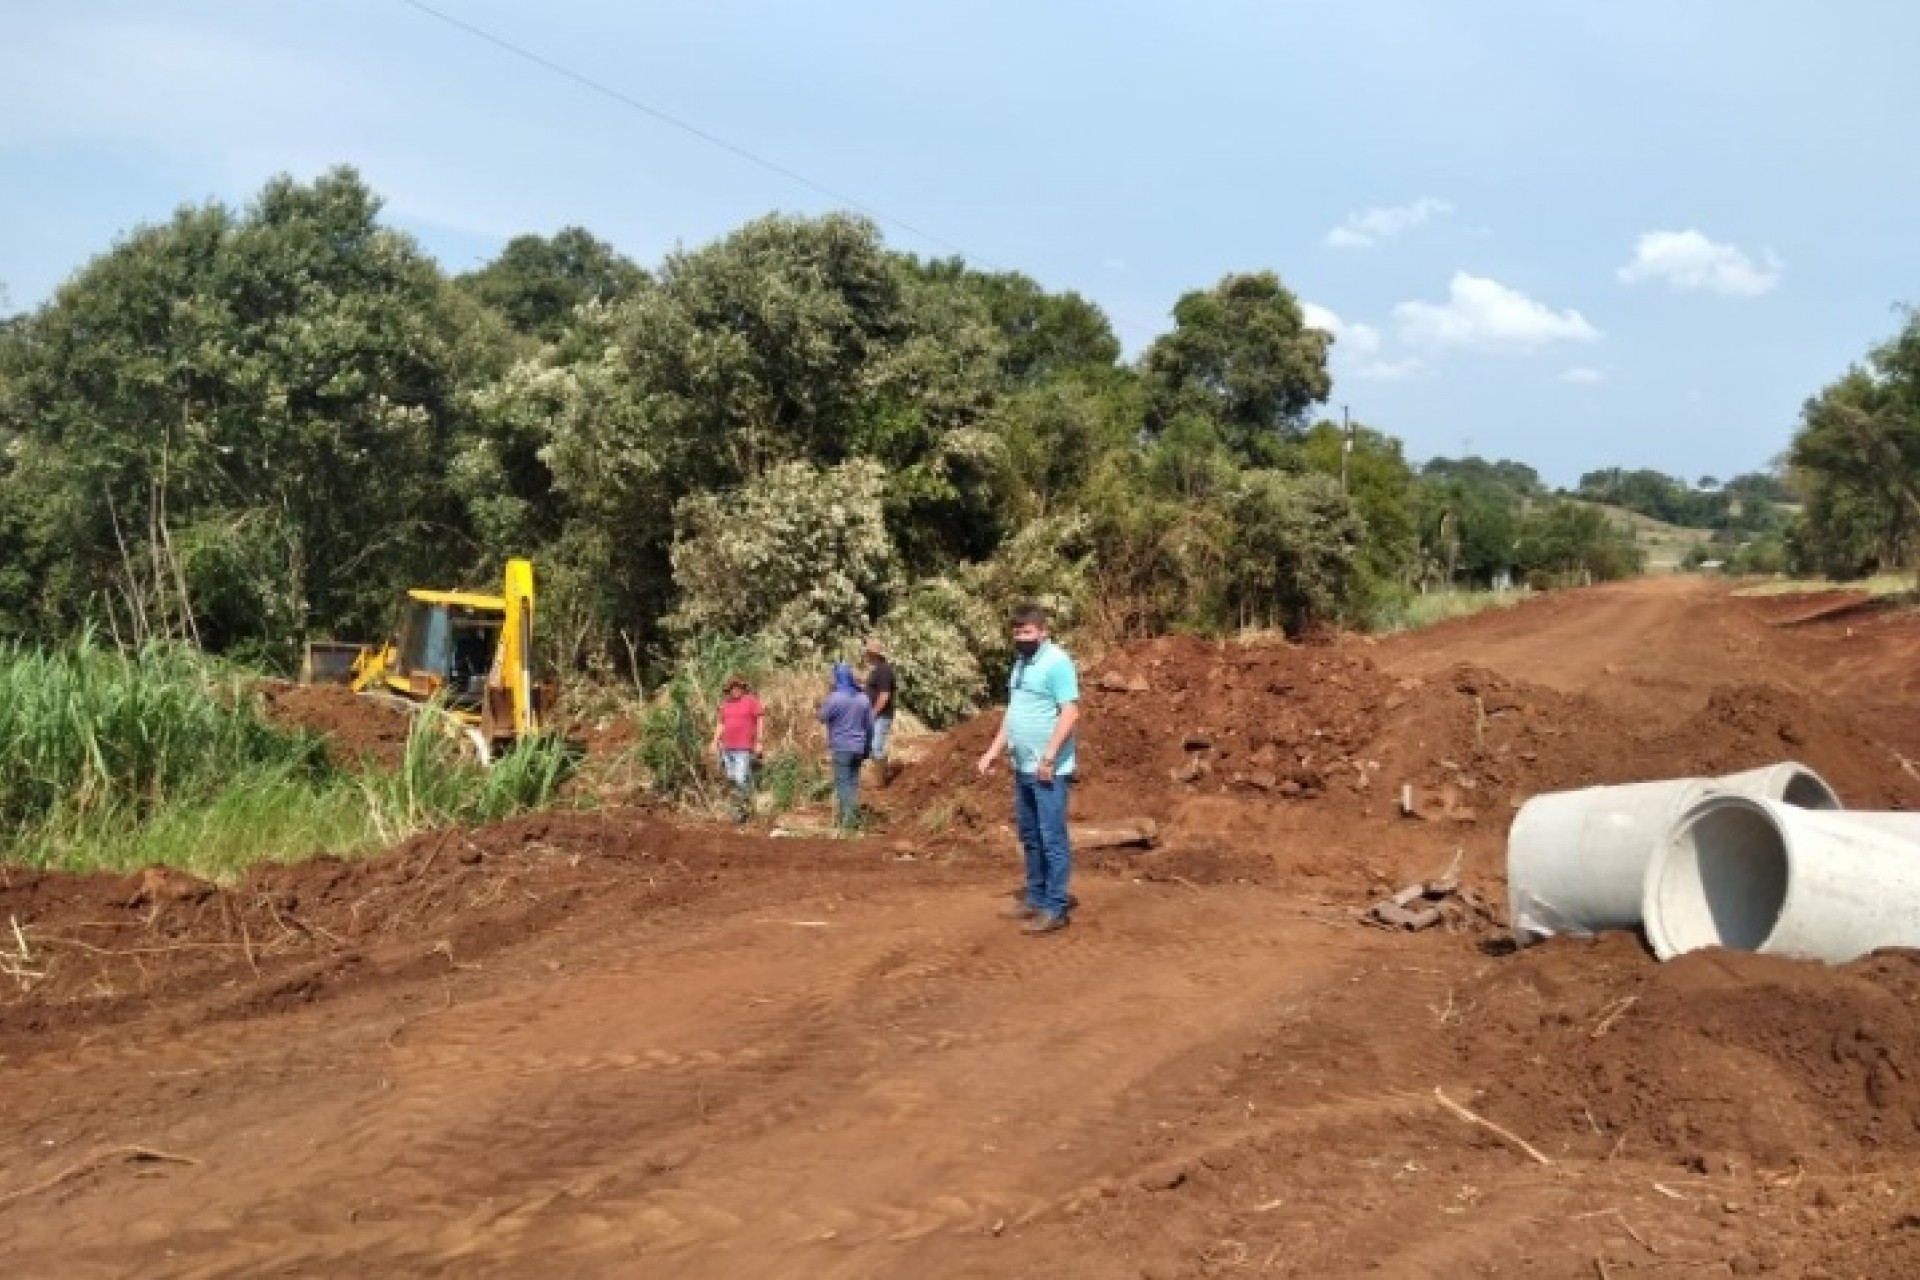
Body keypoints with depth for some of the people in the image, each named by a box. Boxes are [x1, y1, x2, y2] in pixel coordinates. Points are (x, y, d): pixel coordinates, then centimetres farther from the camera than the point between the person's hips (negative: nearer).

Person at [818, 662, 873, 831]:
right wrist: (867, 747, 19)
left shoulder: (836, 698, -15)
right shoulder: (863, 698, 4)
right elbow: (870, 725, 9)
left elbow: (823, 717, -2)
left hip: (841, 747, -6)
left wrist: (828, 696, 6)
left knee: (842, 783, -1)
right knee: (854, 782, 13)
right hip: (858, 747, 6)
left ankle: (848, 818, -6)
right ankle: (854, 817, 15)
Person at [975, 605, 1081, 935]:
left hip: (1049, 769, -9)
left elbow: (1070, 713, -19)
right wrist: (993, 752, 17)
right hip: (1023, 767, 9)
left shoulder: (1057, 661, -14)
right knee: (1029, 836, 16)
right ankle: (1036, 898, 26)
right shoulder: (1021, 663, 14)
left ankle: (1055, 908, 2)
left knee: (1052, 838, -3)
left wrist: (1048, 758, -21)